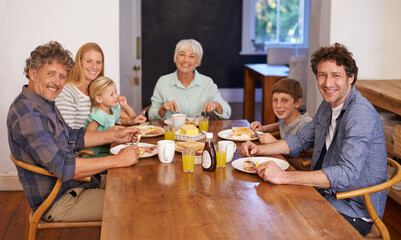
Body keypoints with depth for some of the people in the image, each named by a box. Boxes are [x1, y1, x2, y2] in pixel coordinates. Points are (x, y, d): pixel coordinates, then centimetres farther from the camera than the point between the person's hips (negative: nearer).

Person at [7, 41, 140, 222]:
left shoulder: (45, 103, 8)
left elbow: (72, 138, 18)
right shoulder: (27, 115, -26)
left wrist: (114, 136, 8)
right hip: (57, 203, -10)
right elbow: (61, 166, -31)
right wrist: (116, 160, -28)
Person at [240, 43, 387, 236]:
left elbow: (347, 174, -33)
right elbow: (301, 140, 19)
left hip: (354, 213, -8)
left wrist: (284, 177, -38)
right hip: (324, 195, 8)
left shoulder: (361, 113, -23)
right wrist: (259, 149, 3)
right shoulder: (328, 106, 6)